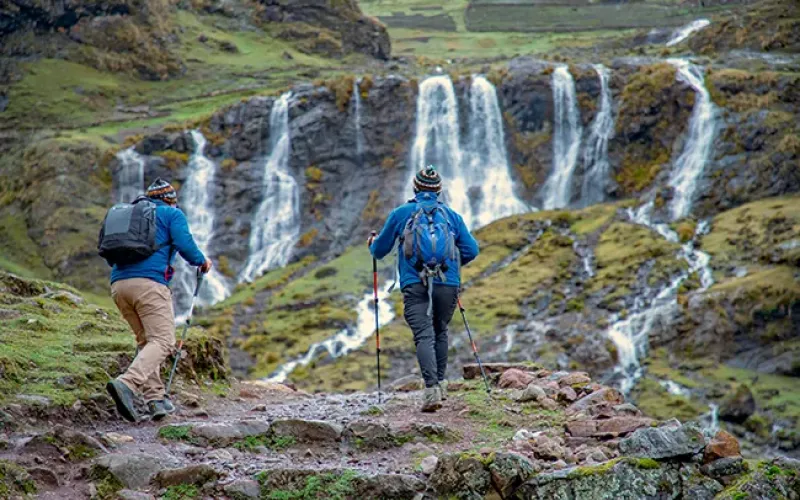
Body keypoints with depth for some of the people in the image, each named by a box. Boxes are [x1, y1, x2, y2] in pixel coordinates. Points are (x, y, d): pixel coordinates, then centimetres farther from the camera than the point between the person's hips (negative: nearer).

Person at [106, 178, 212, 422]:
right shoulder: (172, 214, 12)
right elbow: (185, 245, -2)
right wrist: (202, 261, 14)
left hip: (118, 284, 7)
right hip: (149, 282, -7)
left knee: (146, 341, 16)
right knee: (163, 341, -10)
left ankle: (155, 398, 4)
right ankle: (126, 383, -33)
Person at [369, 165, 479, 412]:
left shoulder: (401, 213, 7)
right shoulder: (452, 215, 12)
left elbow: (380, 250, 14)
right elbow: (471, 250, 11)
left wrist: (372, 244, 38)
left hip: (415, 285, -2)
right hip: (448, 284, 2)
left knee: (424, 336, -10)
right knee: (440, 332, 22)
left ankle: (432, 388, -26)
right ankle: (441, 383, 23)